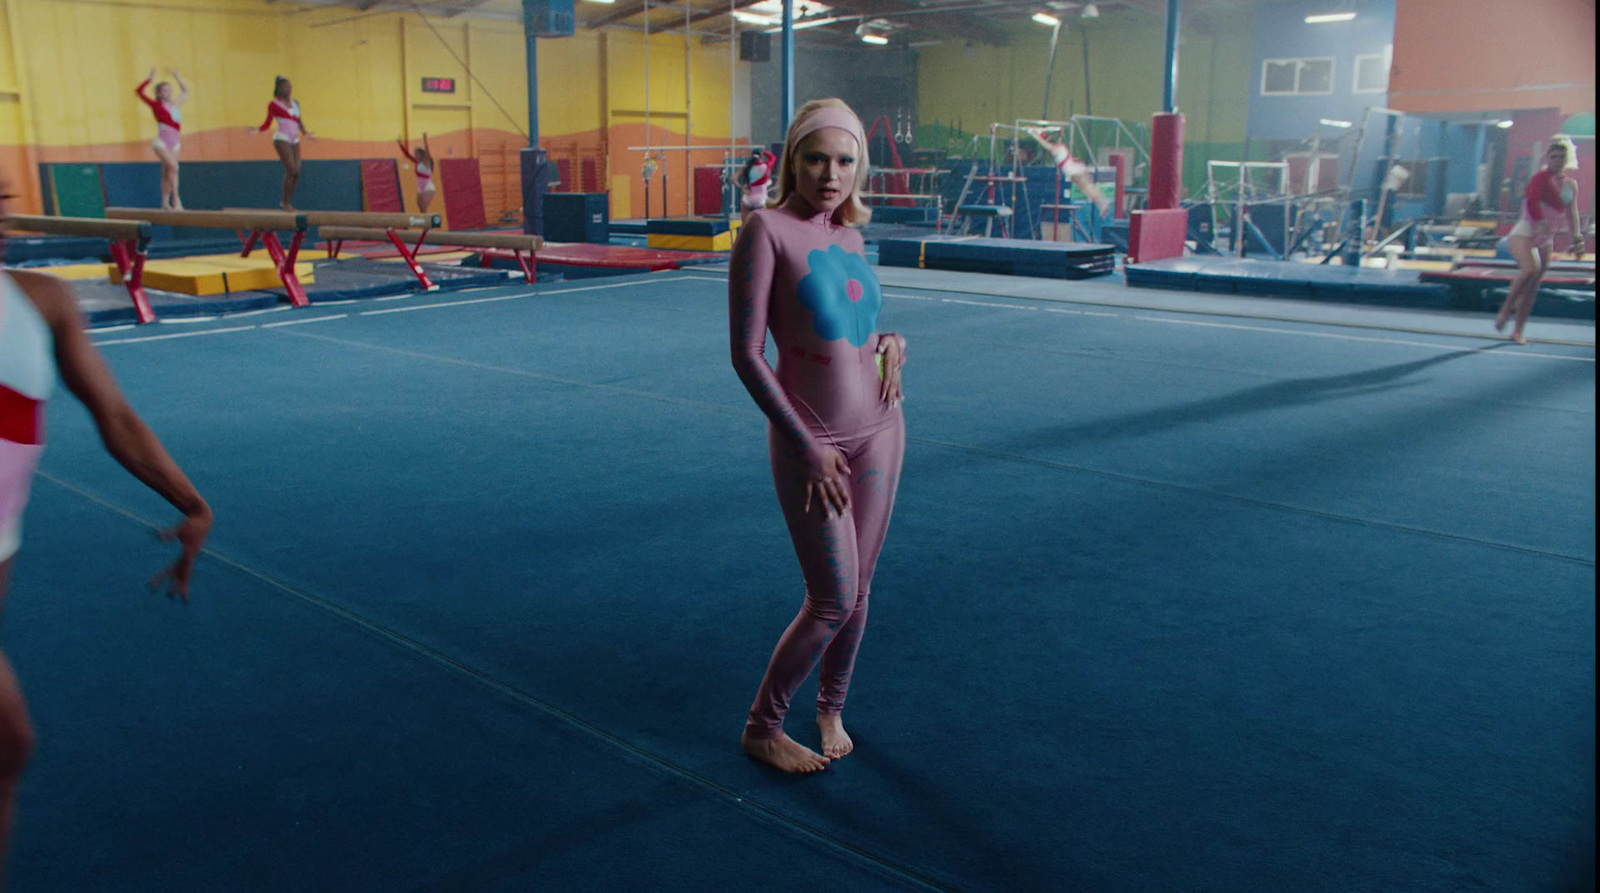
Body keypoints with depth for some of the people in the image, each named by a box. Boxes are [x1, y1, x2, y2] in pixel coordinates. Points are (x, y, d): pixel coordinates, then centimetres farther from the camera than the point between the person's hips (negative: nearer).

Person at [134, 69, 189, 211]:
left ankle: (165, 204, 12)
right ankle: (175, 200, -26)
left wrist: (176, 76, 23)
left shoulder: (175, 105, 13)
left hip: (175, 144, 6)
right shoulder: (156, 105, -2)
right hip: (162, 143, -6)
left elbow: (185, 91, 28)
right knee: (173, 167, -22)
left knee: (167, 174, 8)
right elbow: (139, 91, -8)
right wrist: (149, 79, -9)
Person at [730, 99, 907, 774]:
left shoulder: (849, 235, 6)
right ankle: (762, 728, 21)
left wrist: (891, 342, -3)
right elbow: (747, 353, -15)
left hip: (878, 428, 6)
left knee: (857, 590, 14)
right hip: (811, 440, -6)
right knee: (832, 601, -1)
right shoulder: (766, 228, -13)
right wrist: (807, 447, -15)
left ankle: (831, 709, 37)